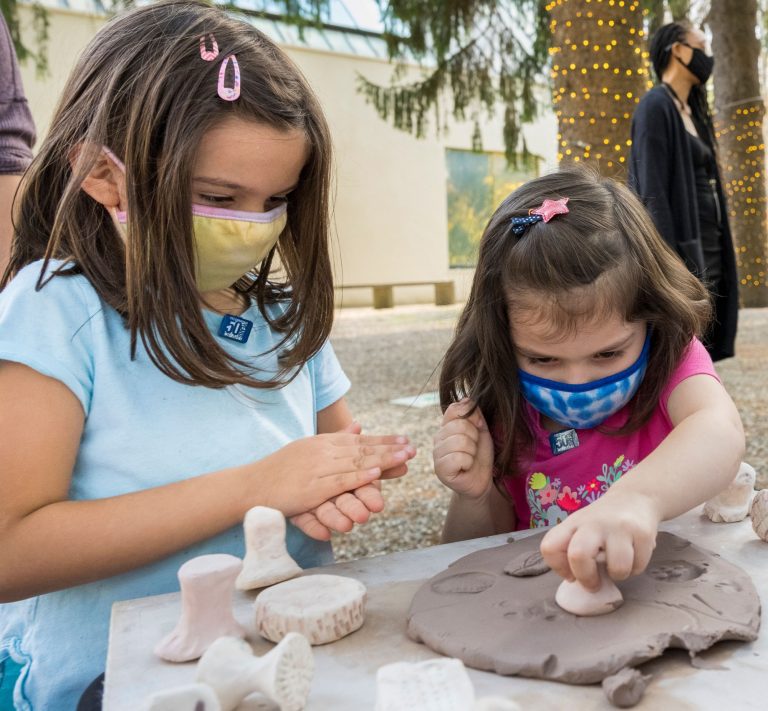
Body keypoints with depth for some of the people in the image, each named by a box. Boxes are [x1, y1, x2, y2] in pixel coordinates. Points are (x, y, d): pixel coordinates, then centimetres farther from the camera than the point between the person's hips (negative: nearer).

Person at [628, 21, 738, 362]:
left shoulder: (691, 112, 20)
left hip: (705, 245, 10)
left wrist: (713, 254, 18)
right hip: (679, 247, -9)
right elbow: (652, 193, -18)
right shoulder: (655, 107, -9)